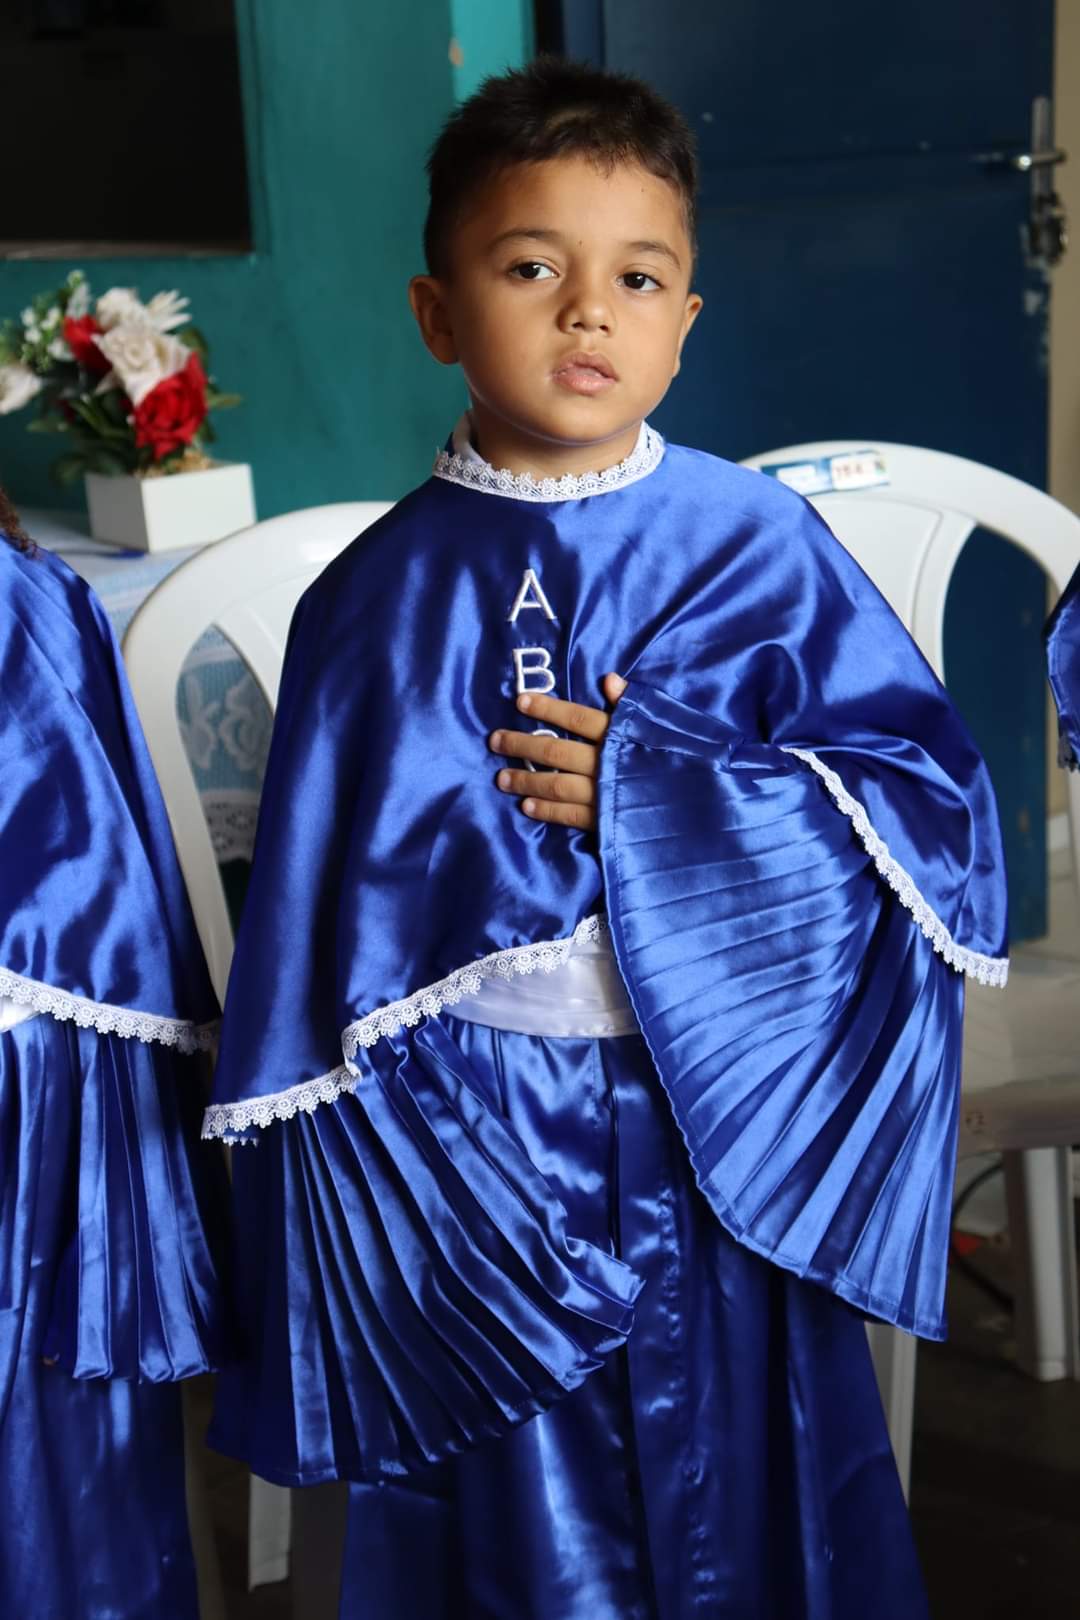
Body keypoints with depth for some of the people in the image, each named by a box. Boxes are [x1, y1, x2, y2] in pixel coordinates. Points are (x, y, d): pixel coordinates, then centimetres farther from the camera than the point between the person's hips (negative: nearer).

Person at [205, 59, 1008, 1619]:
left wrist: (653, 794, -19)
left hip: (721, 1128, 0)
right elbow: (321, 929, 1)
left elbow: (937, 809, -7)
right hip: (473, 1156, 0)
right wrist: (331, 1231, 1)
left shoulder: (762, 548, -5)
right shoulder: (380, 596, -4)